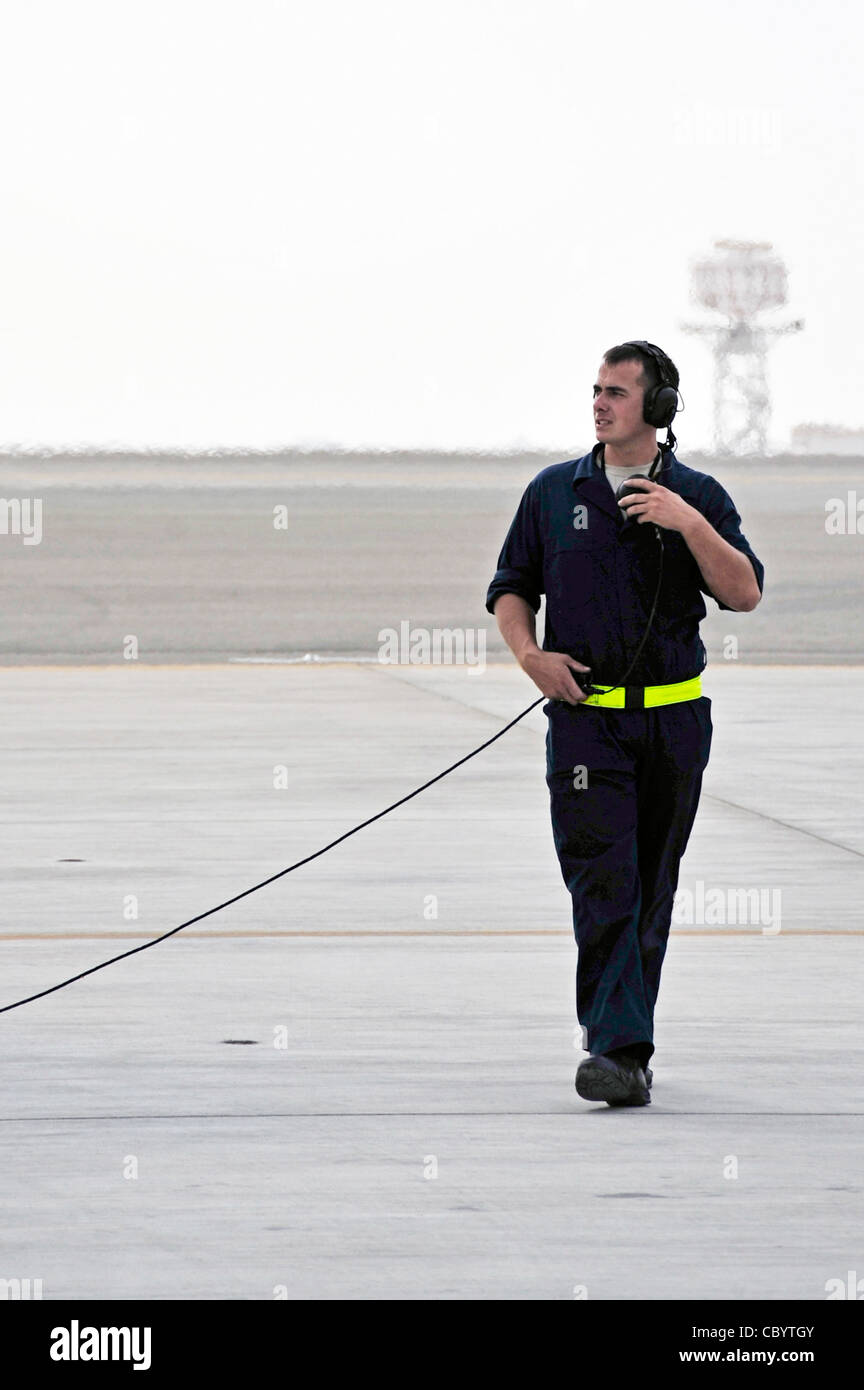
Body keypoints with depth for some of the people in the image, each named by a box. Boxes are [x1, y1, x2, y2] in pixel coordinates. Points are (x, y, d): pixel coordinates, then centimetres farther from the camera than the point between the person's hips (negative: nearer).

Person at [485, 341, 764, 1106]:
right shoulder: (555, 492, 7)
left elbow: (744, 593, -8)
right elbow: (511, 587, 14)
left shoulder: (698, 496, 3)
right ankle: (620, 1050, -22)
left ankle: (624, 1045, 21)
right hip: (585, 716, -1)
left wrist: (688, 522, -19)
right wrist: (529, 652, -5)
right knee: (603, 882, -15)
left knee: (651, 890, 9)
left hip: (674, 719, 1)